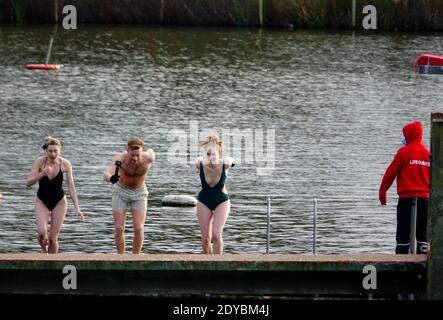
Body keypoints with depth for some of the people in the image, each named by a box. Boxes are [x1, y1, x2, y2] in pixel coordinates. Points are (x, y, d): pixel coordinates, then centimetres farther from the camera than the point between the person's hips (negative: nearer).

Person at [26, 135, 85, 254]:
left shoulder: (65, 164, -15)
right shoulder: (40, 162, -15)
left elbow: (71, 187, -13)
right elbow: (28, 183, -17)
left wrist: (77, 208, -20)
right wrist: (42, 174, -34)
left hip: (59, 202, 0)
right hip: (42, 201, 0)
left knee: (53, 238, -3)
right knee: (42, 233, -18)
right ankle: (43, 249, 16)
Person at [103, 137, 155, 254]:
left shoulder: (148, 158, -27)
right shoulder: (120, 159, -33)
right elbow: (106, 175, -48)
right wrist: (111, 178, -70)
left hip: (139, 193, 1)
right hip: (121, 192, -1)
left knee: (139, 229, -9)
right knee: (119, 228, -6)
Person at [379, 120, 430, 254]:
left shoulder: (404, 152, -6)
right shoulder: (428, 153, 6)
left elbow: (390, 173, -4)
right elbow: (433, 177, 12)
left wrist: (382, 192, 5)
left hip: (406, 197, -4)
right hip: (424, 198, 4)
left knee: (403, 233, -1)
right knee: (422, 232, 8)